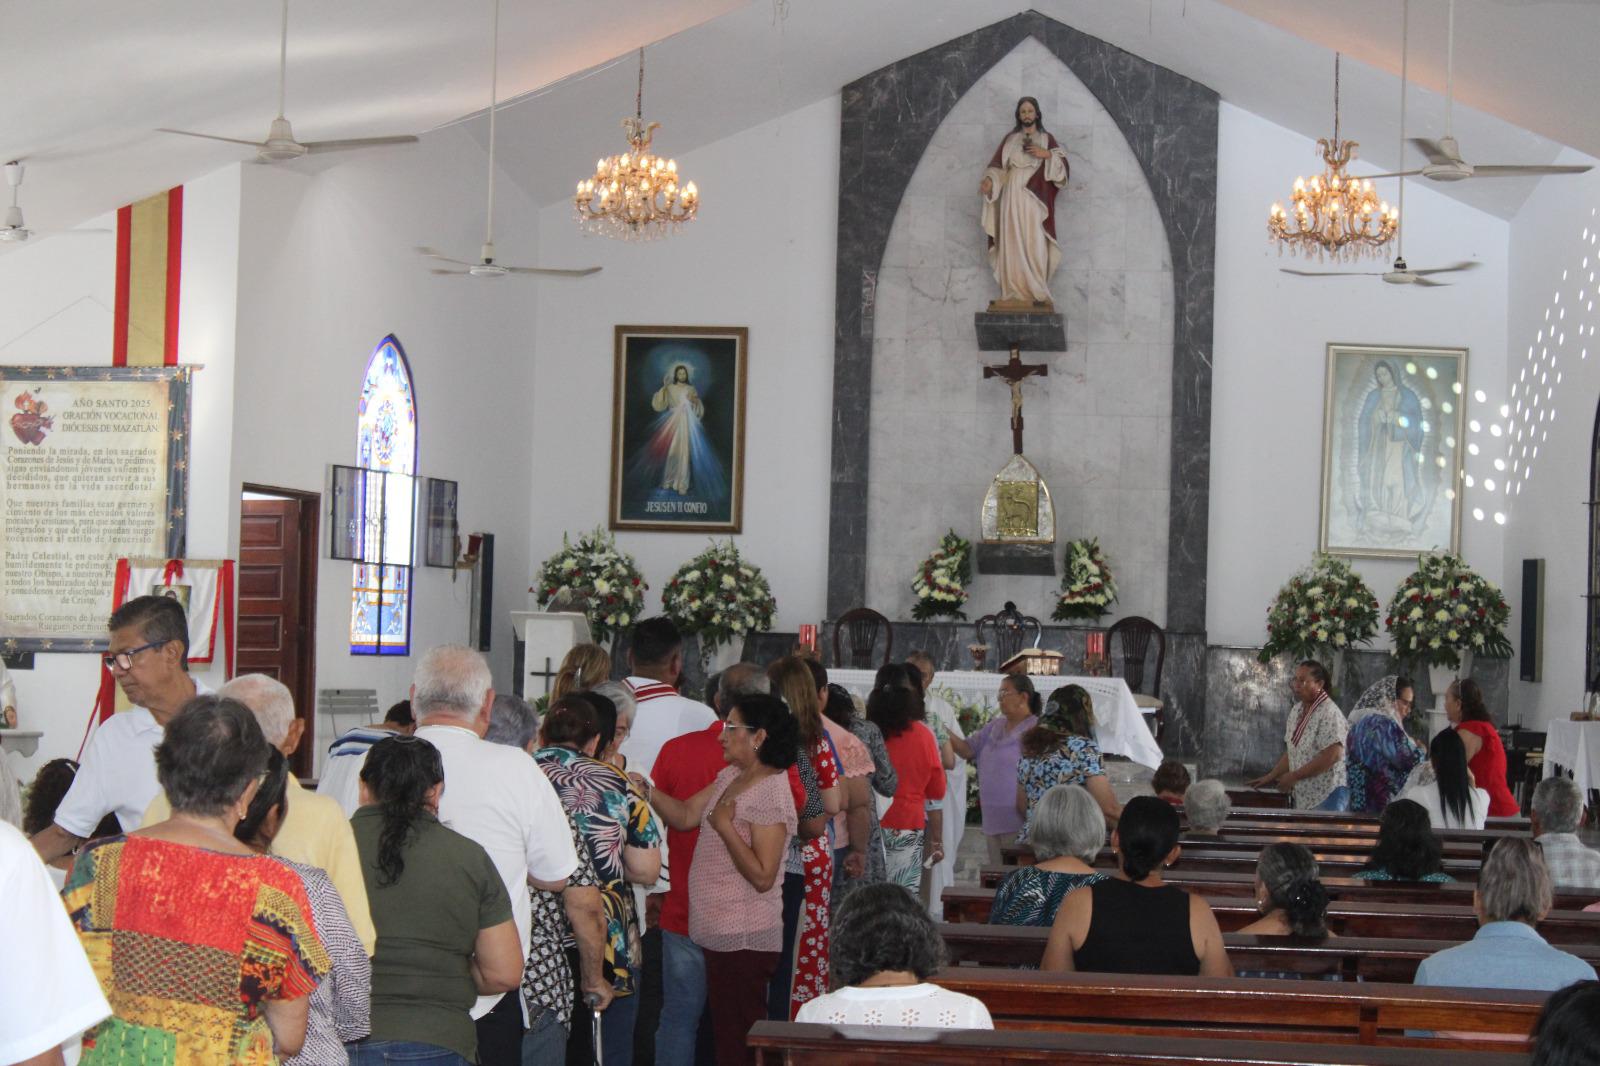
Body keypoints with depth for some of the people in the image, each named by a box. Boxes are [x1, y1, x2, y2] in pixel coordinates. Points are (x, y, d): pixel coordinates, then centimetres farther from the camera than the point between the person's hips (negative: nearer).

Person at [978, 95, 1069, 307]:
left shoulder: (1047, 139, 10)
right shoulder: (1010, 139, 13)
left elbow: (1063, 167, 5)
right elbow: (998, 166, 6)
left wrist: (1048, 155, -11)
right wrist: (989, 180, -13)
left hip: (1035, 200, -1)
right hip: (1013, 198, 1)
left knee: (1035, 245, -10)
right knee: (1013, 244, -4)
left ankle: (1037, 293, -10)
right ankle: (1015, 293, -4)